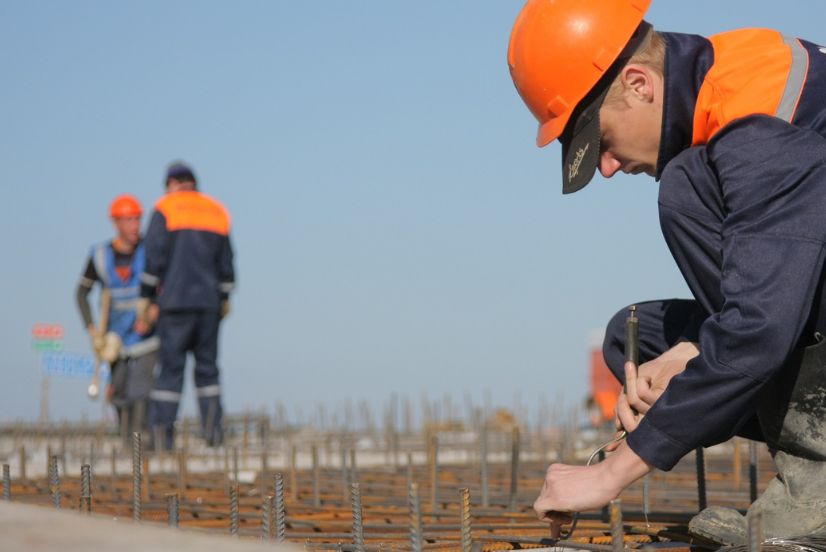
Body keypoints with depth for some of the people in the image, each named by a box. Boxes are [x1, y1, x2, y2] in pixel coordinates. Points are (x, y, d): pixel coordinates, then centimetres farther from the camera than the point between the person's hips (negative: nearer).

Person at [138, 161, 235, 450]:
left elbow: (154, 259, -8)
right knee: (207, 365, 10)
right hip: (209, 302, 4)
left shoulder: (165, 210, -2)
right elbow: (225, 264, 14)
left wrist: (145, 297, -2)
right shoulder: (217, 212, 12)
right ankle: (212, 431, 3)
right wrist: (225, 299, 25)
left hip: (175, 300, -4)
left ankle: (161, 432, -8)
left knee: (171, 365, -3)